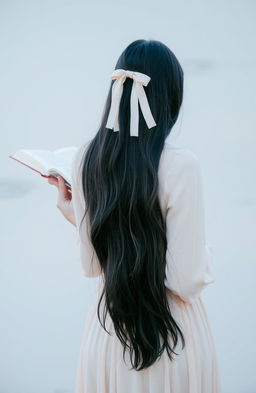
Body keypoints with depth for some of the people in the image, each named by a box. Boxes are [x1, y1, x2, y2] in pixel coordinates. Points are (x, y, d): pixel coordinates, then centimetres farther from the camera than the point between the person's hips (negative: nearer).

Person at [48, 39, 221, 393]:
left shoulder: (86, 158, -8)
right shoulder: (181, 165, -21)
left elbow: (92, 265, -2)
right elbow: (188, 280, -19)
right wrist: (206, 251, 2)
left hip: (107, 328, 4)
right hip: (171, 333, -4)